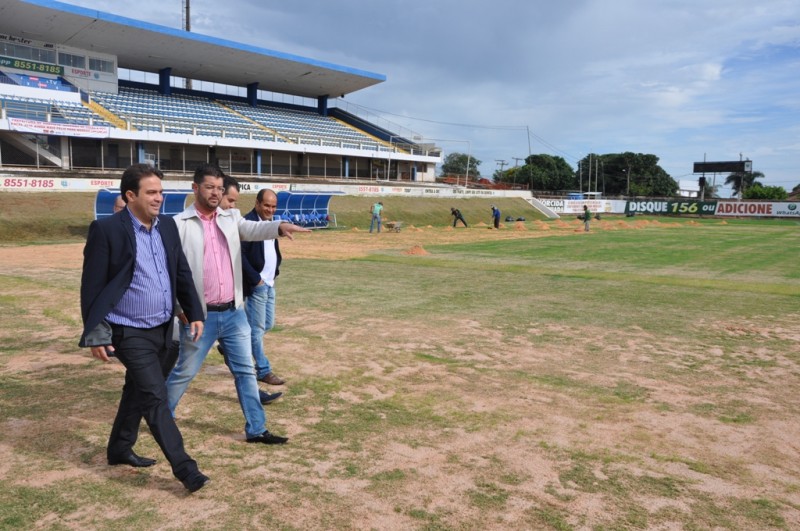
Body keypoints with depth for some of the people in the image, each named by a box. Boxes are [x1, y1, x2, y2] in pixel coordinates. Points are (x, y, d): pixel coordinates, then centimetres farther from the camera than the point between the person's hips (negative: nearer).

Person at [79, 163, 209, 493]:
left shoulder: (168, 226, 5)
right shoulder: (106, 229, -13)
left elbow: (182, 273, 11)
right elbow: (92, 286, -12)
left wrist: (195, 313, 6)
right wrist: (95, 333, -13)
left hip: (162, 328, 7)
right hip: (129, 332, -7)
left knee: (138, 390, 20)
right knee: (155, 396, -7)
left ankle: (119, 449, 39)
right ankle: (184, 468, -1)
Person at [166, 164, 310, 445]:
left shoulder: (231, 217, 6)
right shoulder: (179, 224, -6)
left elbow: (252, 228, -13)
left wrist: (279, 226, -34)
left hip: (234, 312, 4)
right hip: (201, 315, -4)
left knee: (245, 370, 10)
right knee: (184, 372, 10)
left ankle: (256, 429, 20)